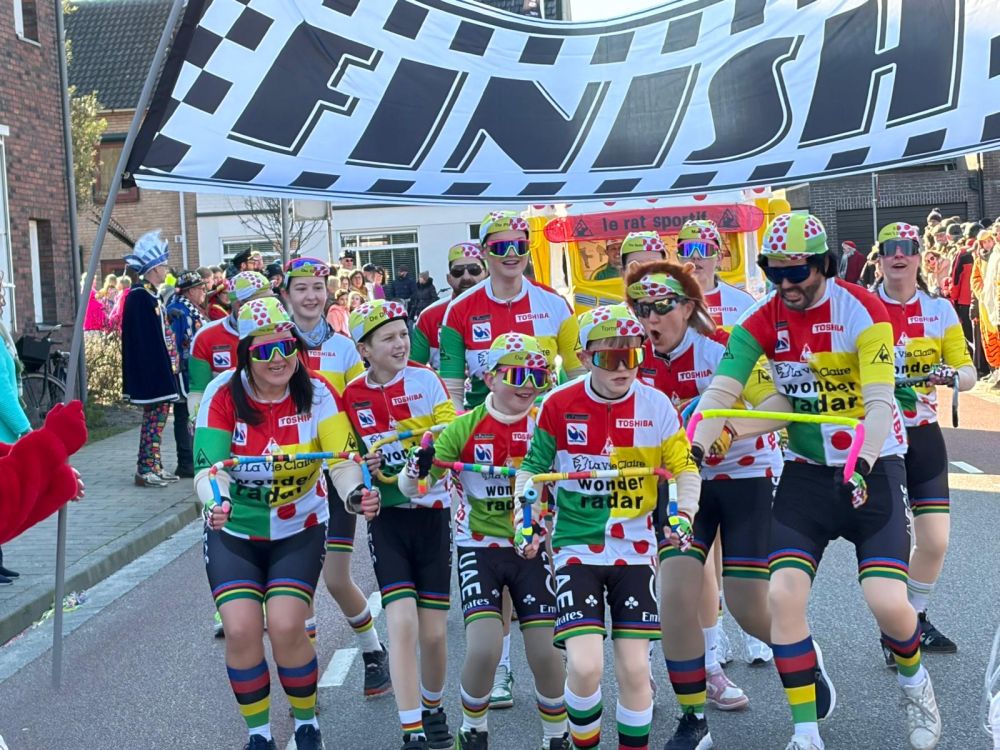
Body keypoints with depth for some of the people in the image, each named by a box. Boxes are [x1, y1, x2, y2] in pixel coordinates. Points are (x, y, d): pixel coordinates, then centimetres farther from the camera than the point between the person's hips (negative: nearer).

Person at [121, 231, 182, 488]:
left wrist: (169, 364, 14)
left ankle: (155, 466, 19)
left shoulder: (152, 296, 14)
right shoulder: (139, 297, -15)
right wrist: (156, 371, -23)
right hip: (151, 369, -10)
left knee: (158, 416, 13)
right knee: (154, 417, -5)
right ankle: (145, 470, 2)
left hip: (161, 367, 10)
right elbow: (142, 339, -21)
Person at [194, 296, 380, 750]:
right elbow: (209, 468, -23)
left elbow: (341, 461, -23)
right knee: (241, 630, -12)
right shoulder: (223, 395, -16)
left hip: (298, 530, -1)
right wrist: (214, 503, -44)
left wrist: (355, 494, -45)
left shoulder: (316, 394, -15)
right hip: (233, 532, 1)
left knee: (286, 627, -14)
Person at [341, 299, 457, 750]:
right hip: (387, 517, 1)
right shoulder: (351, 396, 1)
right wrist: (363, 467, -10)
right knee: (402, 623, -11)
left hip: (432, 513, 0)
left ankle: (433, 713, 31)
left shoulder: (425, 380, -5)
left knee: (434, 632, 5)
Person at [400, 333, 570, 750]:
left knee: (545, 652, -2)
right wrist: (418, 470, -27)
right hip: (479, 548, -1)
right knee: (484, 648, -13)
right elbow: (411, 489, -6)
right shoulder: (465, 427, -6)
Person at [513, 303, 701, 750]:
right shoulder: (559, 405, -7)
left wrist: (683, 514, -13)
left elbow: (684, 467, 3)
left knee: (634, 667, 0)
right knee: (585, 665, -14)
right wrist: (524, 516, -10)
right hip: (577, 547, -1)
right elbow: (533, 466, 4)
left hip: (635, 550, 1)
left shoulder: (656, 405, -5)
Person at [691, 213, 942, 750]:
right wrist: (692, 452, -32)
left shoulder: (863, 309, -13)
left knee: (887, 601, -12)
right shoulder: (763, 321, -5)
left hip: (873, 468, -2)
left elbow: (880, 400, -21)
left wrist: (862, 464, -37)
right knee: (783, 594, -11)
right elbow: (721, 391, -16)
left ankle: (914, 683, 25)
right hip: (807, 470, 3)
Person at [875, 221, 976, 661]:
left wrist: (949, 375, -22)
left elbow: (968, 373, 0)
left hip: (923, 436, 3)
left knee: (936, 540, 3)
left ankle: (916, 621, 28)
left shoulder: (940, 310, 2)